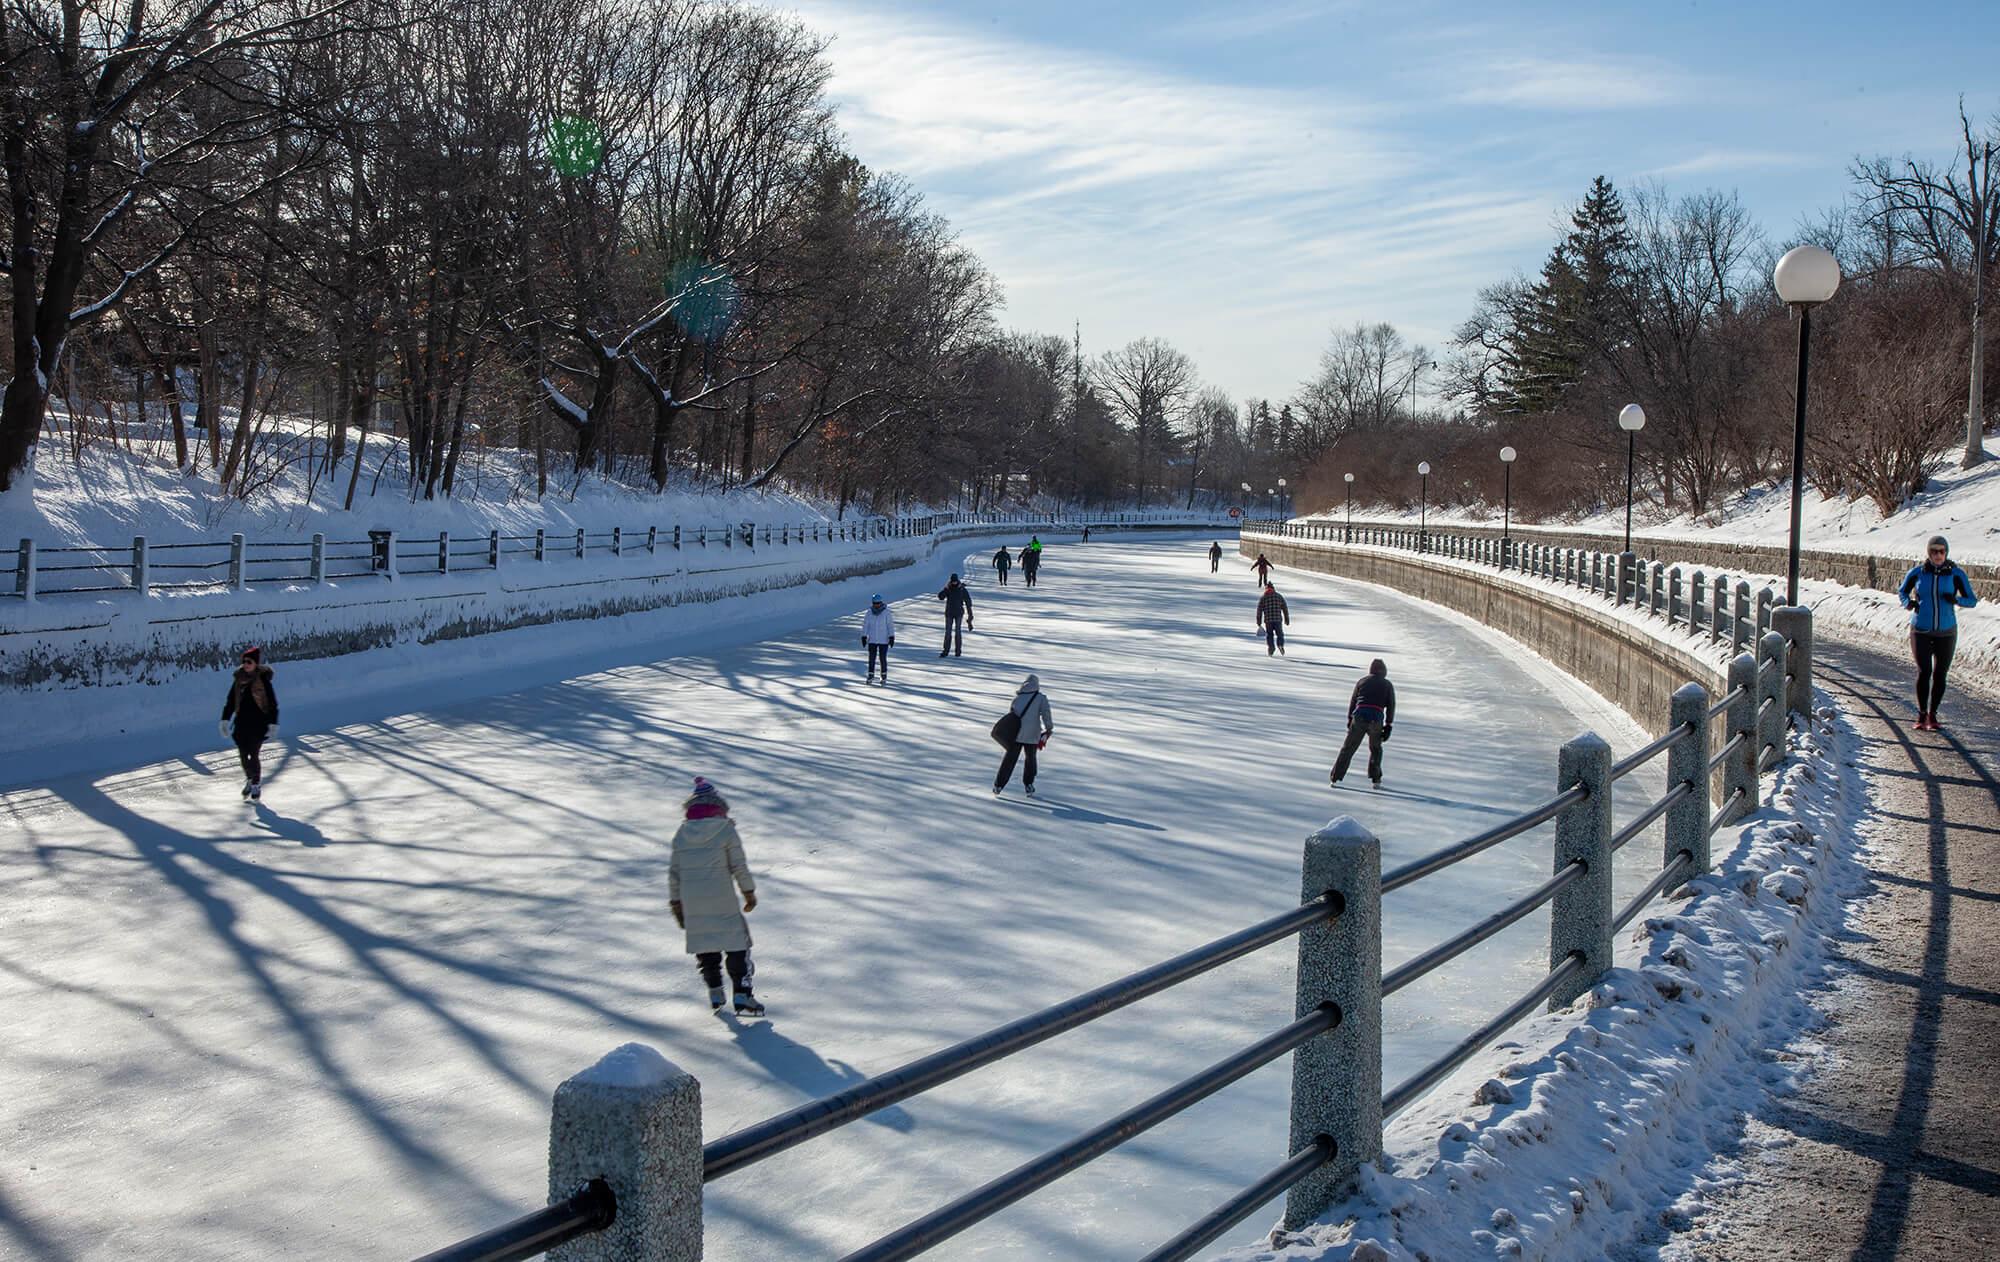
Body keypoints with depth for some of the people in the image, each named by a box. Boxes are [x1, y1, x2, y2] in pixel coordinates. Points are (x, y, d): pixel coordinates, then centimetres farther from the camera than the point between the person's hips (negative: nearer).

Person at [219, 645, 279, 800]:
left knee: (253, 753, -6)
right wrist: (225, 719, 8)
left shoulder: (263, 679, -8)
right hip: (242, 721, 5)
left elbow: (272, 703, -7)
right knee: (243, 754, 6)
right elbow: (230, 701, 13)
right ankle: (249, 779, 29)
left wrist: (273, 723, -10)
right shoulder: (239, 679, 5)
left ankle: (257, 784, 10)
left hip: (258, 722, -5)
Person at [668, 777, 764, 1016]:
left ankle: (715, 993, 21)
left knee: (702, 943, 18)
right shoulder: (726, 830, -5)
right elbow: (739, 866, -5)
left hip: (691, 903, 4)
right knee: (737, 942, 4)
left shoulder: (681, 834, 5)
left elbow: (674, 872, 8)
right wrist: (749, 892, 8)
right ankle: (742, 996, -1)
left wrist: (675, 902, 17)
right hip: (722, 901, -4)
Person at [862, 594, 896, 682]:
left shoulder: (886, 613, -9)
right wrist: (864, 637, -1)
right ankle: (870, 676, 12)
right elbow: (865, 625, 3)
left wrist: (892, 637, -12)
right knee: (871, 658, 3)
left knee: (883, 658, 1)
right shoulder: (869, 613, -1)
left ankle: (884, 676, 14)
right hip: (872, 640, 2)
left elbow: (890, 625, -8)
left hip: (883, 641, -2)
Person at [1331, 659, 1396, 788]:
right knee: (1375, 748, 21)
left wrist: (1349, 719, 19)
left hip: (1359, 717, 0)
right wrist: (1388, 726, 10)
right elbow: (1391, 706, 8)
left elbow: (1353, 701, 13)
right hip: (1376, 719, 0)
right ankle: (1376, 779, 17)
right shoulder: (1388, 685, 11)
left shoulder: (1362, 681, 14)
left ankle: (1335, 777, 2)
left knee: (1348, 748, 6)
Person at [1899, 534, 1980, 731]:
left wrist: (1956, 600, -21)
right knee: (1924, 671, -13)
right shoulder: (1917, 572, -2)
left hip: (1946, 632, 1)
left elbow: (1972, 600, -1)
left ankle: (1932, 714, 20)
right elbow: (1902, 591, 14)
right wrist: (1908, 603, -7)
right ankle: (1921, 714, 0)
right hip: (1921, 632, -1)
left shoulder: (1956, 574, -4)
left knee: (1940, 674, 4)